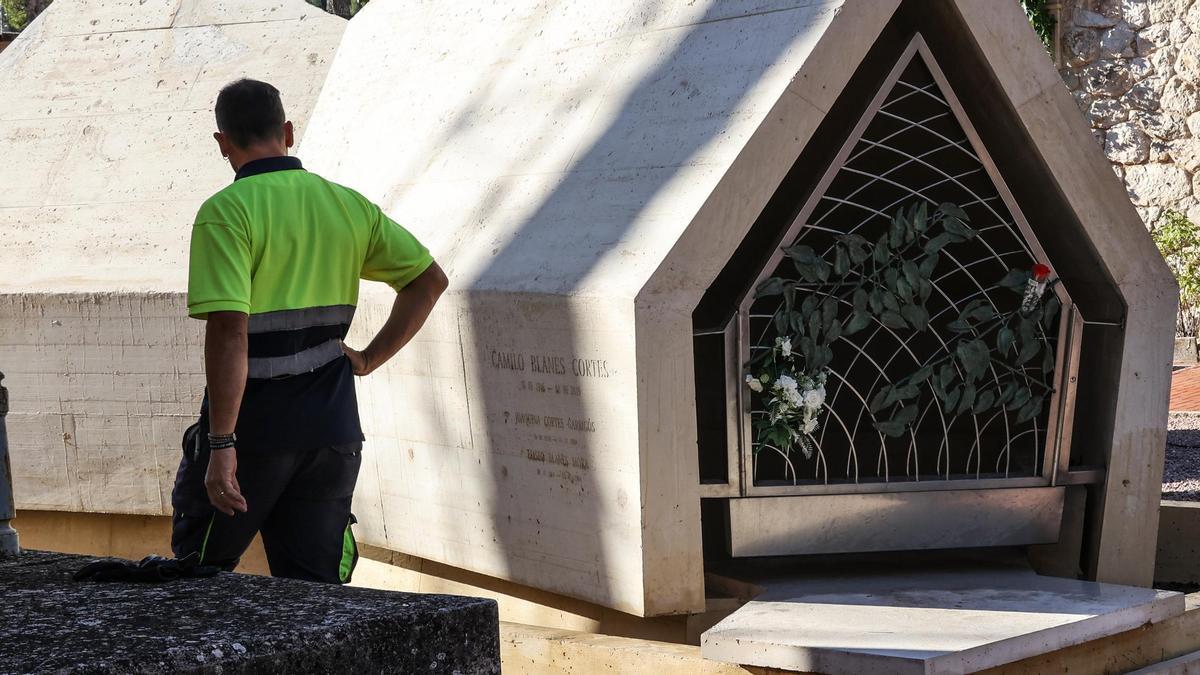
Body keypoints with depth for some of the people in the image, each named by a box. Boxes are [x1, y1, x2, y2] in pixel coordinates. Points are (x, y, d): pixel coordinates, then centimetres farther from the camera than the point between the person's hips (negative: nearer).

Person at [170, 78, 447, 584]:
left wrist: (221, 443, -20)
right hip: (332, 429, 5)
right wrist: (368, 359, 11)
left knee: (201, 577, 15)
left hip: (254, 429, -5)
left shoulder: (226, 212, -11)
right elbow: (430, 279, 11)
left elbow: (229, 331, -20)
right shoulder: (347, 205, 7)